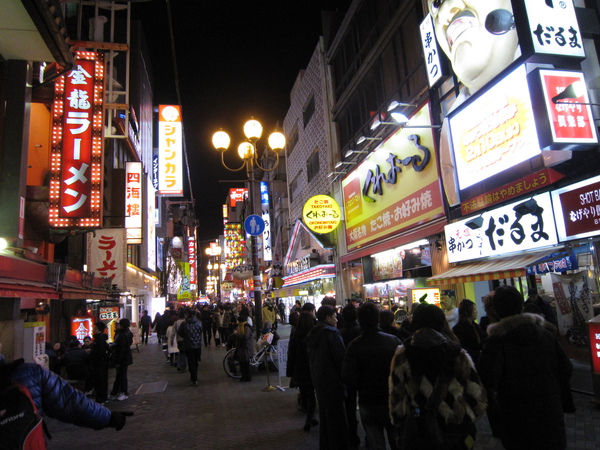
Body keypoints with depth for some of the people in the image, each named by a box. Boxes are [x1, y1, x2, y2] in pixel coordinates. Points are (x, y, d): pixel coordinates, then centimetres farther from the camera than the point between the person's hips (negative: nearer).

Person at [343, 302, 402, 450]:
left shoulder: (354, 346, -15)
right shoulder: (394, 340, -13)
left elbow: (349, 379, -16)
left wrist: (361, 388, 4)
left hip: (367, 404, 0)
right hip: (392, 401, 1)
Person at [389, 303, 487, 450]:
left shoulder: (402, 355, -8)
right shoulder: (458, 355, -9)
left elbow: (395, 397, -5)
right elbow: (476, 394, -5)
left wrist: (401, 430, 7)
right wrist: (467, 420, 13)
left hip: (415, 436, 1)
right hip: (455, 434, 0)